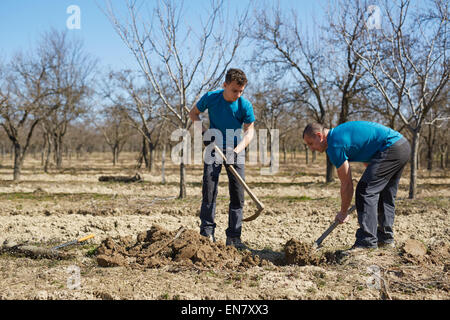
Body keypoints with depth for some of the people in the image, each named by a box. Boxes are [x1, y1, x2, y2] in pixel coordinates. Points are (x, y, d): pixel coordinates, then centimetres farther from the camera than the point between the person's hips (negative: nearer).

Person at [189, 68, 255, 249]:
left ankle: (233, 238, 5)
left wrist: (237, 150, -27)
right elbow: (193, 113, 5)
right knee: (209, 191, -8)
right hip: (214, 148, 0)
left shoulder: (245, 106, -13)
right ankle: (207, 234, -1)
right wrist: (204, 132, -11)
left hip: (235, 151, 1)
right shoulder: (210, 98, -12)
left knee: (237, 195, -1)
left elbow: (249, 131, -11)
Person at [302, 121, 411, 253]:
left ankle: (367, 241, -11)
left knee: (365, 191, -10)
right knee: (386, 196, 17)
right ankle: (386, 238, 24)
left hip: (391, 149, -11)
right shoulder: (340, 132, 18)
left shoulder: (335, 144, -12)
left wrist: (343, 212, 4)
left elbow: (347, 184, -7)